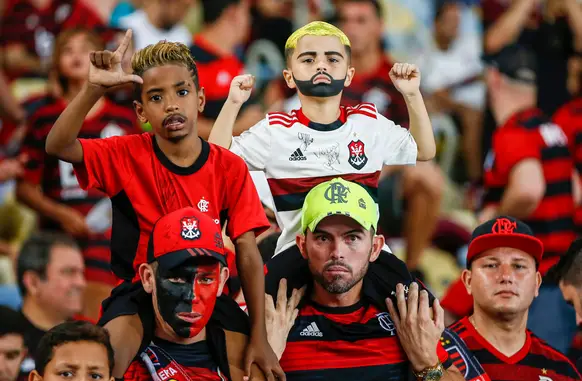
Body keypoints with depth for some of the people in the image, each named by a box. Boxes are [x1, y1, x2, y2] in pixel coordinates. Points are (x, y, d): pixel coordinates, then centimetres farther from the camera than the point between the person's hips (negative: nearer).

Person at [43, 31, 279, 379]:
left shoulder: (230, 169, -4)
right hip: (140, 288, -2)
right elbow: (58, 146, -21)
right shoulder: (127, 155, -5)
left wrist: (260, 338, -13)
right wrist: (95, 88, -36)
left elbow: (248, 255, -5)